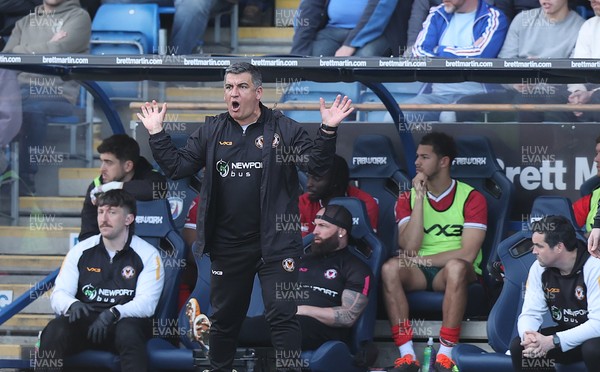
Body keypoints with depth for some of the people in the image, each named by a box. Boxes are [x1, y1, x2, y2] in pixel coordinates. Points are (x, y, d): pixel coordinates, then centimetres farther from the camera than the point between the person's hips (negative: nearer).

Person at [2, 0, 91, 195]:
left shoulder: (78, 17, 11)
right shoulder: (25, 22, 26)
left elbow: (58, 51, -6)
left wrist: (20, 51, 6)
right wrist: (46, 48, 0)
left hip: (57, 93, -4)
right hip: (21, 89, 4)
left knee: (32, 108, -39)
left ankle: (24, 181, -34)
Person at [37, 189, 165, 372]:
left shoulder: (148, 255, 3)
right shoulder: (81, 251, 11)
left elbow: (146, 303, -8)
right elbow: (59, 295, 5)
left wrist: (113, 313, -26)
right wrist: (72, 305, -20)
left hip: (125, 322, -2)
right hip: (84, 321, 2)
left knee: (128, 332, -38)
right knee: (54, 331, -30)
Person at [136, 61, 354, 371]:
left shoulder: (284, 129, -4)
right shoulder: (212, 131, 5)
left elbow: (317, 165, -11)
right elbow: (177, 167, 6)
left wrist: (327, 131, -26)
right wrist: (157, 134, -4)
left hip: (275, 243, -3)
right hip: (227, 246, 3)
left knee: (282, 316, -5)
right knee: (224, 318, 16)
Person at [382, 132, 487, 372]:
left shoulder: (471, 198, -3)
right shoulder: (408, 197, 6)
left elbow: (468, 254, -13)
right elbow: (409, 248, -9)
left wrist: (423, 260, -12)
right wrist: (420, 198, -12)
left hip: (454, 272, -3)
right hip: (418, 272, 3)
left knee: (456, 267, -39)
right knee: (390, 268, -31)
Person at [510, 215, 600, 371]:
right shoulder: (539, 268, -6)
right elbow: (530, 313, -5)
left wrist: (552, 341, -34)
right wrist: (528, 336, -31)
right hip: (565, 334, 6)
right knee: (519, 346, -17)